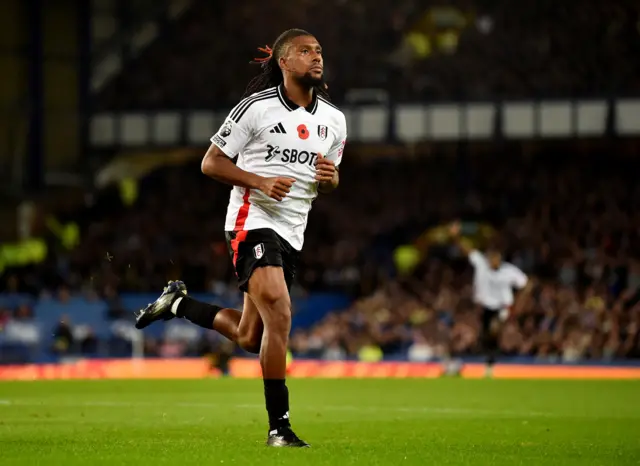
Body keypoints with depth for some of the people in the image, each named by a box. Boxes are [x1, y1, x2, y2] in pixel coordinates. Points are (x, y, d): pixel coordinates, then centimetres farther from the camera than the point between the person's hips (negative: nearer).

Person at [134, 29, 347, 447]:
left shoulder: (334, 121, 9)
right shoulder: (257, 107, -8)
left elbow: (330, 180, 21)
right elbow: (211, 163, -4)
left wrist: (329, 177, -4)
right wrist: (262, 181, -19)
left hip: (292, 234, 7)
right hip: (253, 221, -7)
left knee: (249, 338, 10)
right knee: (279, 315, -23)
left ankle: (179, 303, 35)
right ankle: (279, 427, -18)